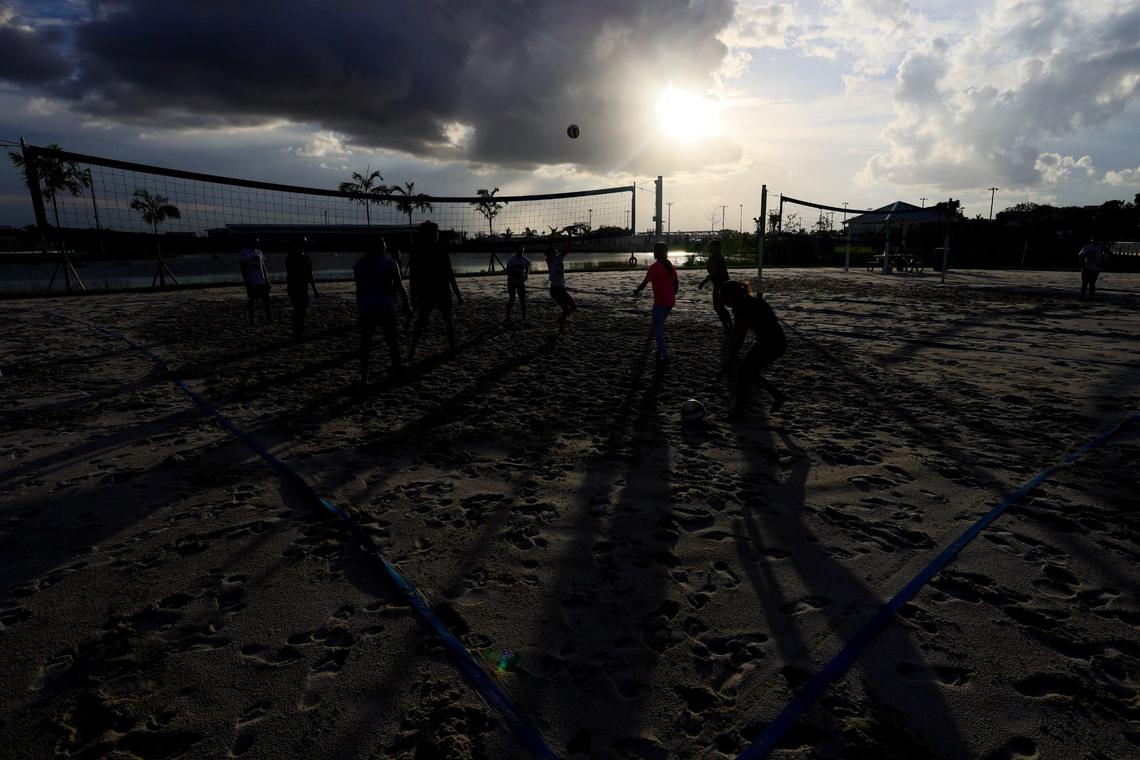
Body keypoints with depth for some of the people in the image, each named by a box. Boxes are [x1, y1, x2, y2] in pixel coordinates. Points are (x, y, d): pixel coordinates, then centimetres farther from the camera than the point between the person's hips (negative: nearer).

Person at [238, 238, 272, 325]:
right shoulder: (244, 253, -4)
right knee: (252, 300, 2)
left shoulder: (259, 252, 13)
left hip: (262, 281, 5)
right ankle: (251, 319, 10)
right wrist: (246, 281, -12)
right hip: (252, 282, -5)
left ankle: (269, 318, 7)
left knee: (266, 298, 2)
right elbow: (243, 268, -7)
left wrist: (267, 280, 11)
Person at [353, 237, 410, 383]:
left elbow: (359, 290, 7)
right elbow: (399, 286, -2)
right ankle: (396, 371, 15)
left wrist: (359, 311, 11)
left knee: (365, 343, 7)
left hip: (366, 308, 1)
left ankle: (364, 376, 4)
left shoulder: (359, 265, 5)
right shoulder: (389, 263, -1)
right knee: (392, 341, 11)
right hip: (386, 307, -1)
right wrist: (405, 303, 7)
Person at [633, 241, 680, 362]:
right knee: (660, 325, 22)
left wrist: (636, 290, 7)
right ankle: (660, 350, 22)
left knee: (657, 328, 2)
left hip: (660, 302, -7)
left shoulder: (654, 267, -13)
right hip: (671, 301, 7)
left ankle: (664, 355, -6)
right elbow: (676, 285, 13)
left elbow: (644, 284, -13)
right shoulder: (671, 266, 9)